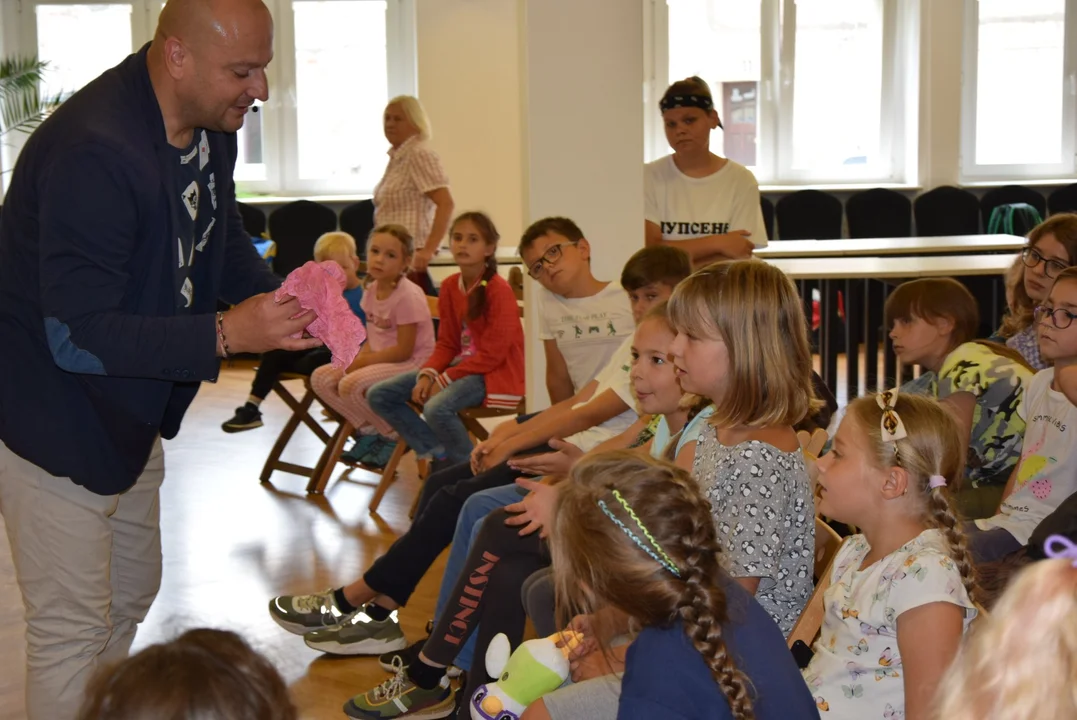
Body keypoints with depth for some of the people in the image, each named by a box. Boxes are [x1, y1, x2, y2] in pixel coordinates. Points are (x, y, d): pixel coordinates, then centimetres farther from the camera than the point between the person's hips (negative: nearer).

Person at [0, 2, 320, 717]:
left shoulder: (211, 126, -4)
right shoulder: (93, 153, -32)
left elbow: (223, 238, 13)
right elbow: (77, 337, -32)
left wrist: (278, 297, -7)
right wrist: (224, 335, -37)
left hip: (128, 413, 10)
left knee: (132, 591, 24)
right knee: (72, 629, 0)